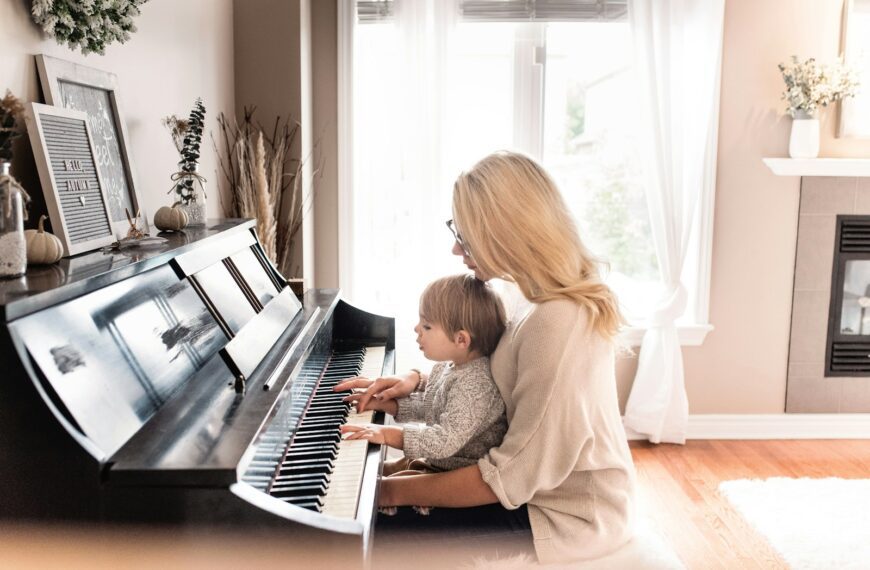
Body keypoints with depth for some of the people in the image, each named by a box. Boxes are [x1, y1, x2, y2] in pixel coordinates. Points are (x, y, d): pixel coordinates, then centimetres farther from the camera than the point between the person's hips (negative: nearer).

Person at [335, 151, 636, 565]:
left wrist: (394, 491, -18)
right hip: (554, 487, 9)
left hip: (565, 520, -9)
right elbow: (490, 372, 17)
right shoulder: (563, 298, 1)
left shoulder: (557, 324, -30)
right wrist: (415, 380, 4)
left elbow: (514, 476, -27)